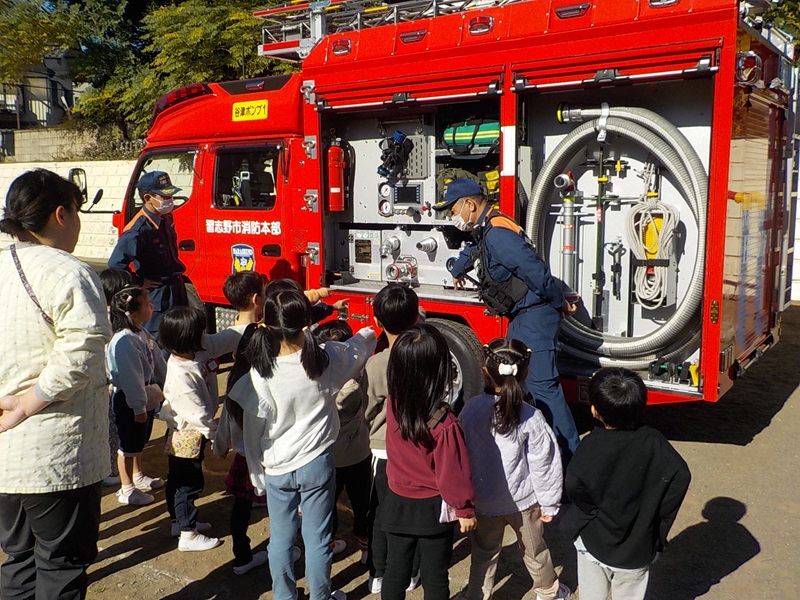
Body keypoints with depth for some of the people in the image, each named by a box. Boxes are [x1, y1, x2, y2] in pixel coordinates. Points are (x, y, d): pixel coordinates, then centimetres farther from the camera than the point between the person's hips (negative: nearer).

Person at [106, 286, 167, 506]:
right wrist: (138, 406, -23)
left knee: (139, 441, 25)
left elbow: (158, 361, 14)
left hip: (145, 395, 10)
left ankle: (138, 476, 43)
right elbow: (130, 377, -27)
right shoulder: (124, 340, -27)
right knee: (128, 445, 5)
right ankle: (126, 489, 19)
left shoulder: (143, 333, 4)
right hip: (128, 400, -10)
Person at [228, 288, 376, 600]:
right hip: (317, 463, 0)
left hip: (276, 469, 1)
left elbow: (254, 430, -8)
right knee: (317, 539, 15)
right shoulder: (326, 359, -17)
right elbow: (363, 342, 5)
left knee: (280, 539, 19)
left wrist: (257, 473, 7)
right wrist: (370, 331, 29)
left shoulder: (260, 372, -18)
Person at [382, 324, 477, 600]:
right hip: (433, 508, -4)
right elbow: (454, 473, -21)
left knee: (395, 570, 21)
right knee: (434, 576, 16)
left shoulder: (394, 403, -18)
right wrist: (465, 510, -5)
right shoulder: (444, 423, -31)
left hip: (397, 503, 4)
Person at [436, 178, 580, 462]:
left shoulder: (497, 232, -19)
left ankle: (570, 456, -8)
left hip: (534, 316, -11)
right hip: (522, 317, 11)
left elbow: (535, 270, -24)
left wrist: (560, 304, -13)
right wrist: (457, 272, 56)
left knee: (542, 385, -12)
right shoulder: (485, 231, 14)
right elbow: (471, 252, 38)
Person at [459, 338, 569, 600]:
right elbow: (544, 464, -15)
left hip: (483, 501, 1)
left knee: (484, 554, 21)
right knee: (534, 551, 24)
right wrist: (548, 503, 0)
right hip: (523, 500, -1)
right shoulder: (530, 417, -21)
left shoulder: (471, 409, -15)